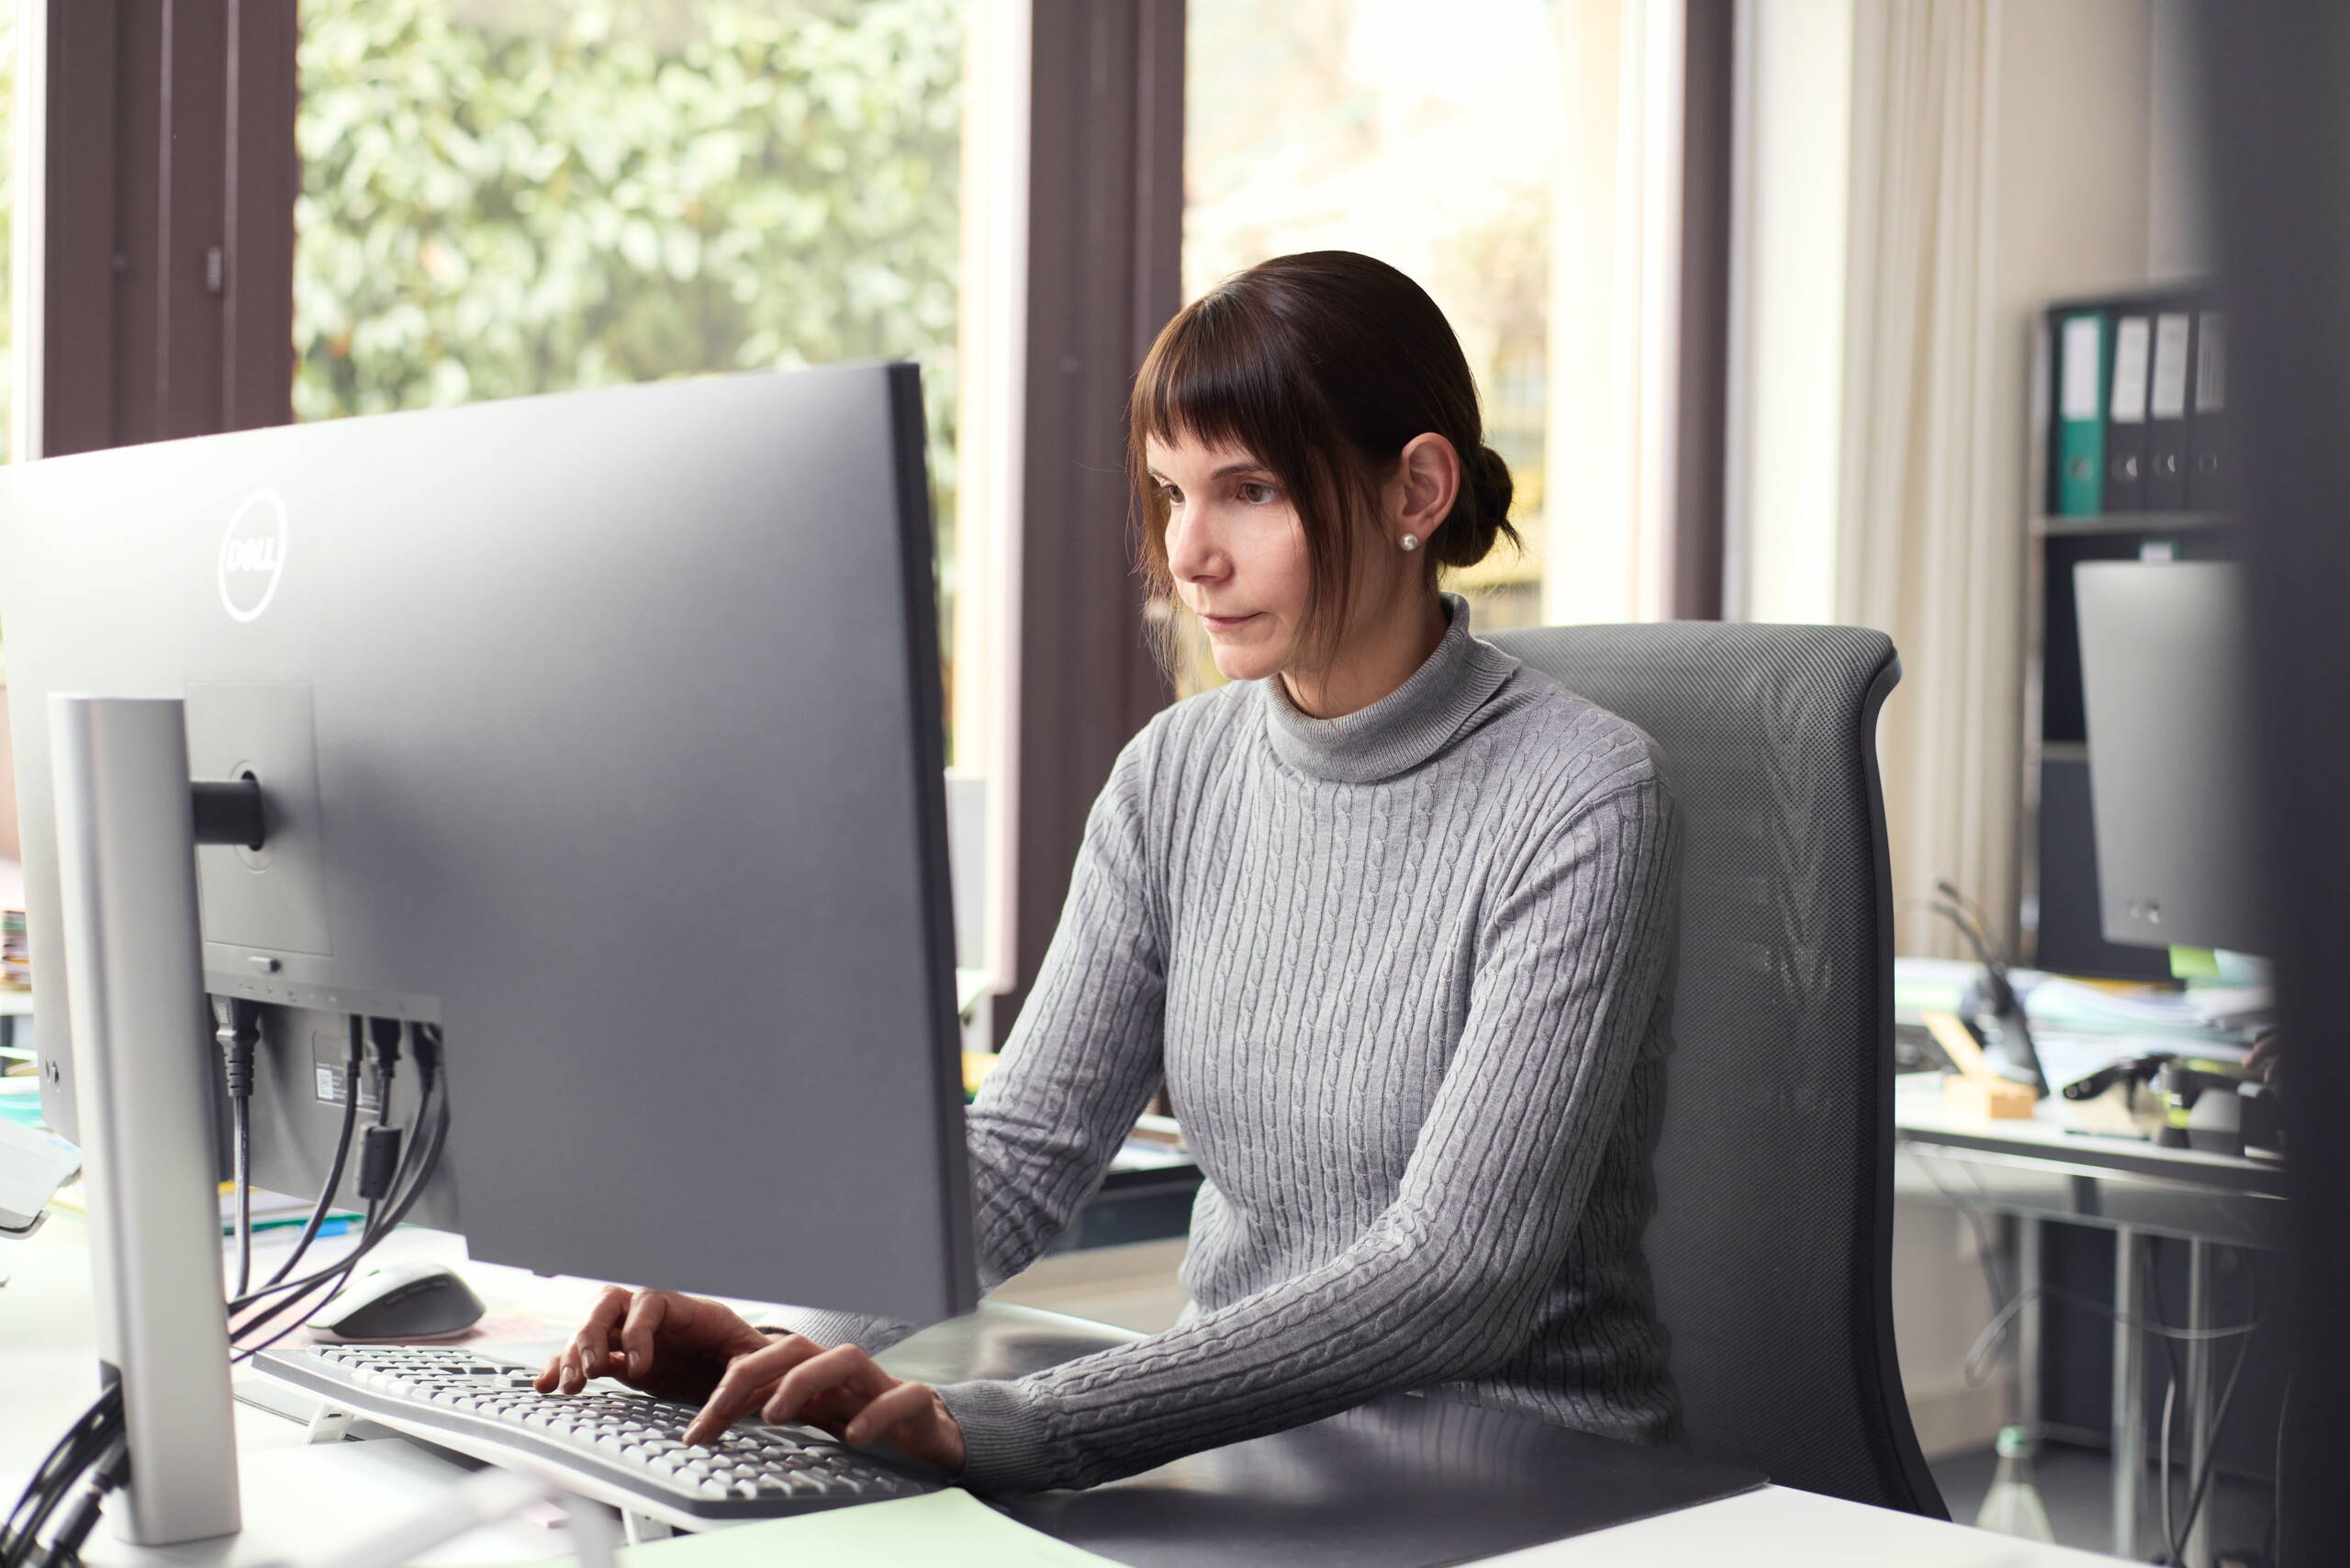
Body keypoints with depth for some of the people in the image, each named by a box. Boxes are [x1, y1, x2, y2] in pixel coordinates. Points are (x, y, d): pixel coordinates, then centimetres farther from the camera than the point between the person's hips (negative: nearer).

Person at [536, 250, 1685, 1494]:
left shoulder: (1581, 802, -15)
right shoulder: (1177, 775, 5)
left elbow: (1457, 1278, -23)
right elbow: (1019, 1145, 3)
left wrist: (1007, 1428, -30)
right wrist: (793, 1342, -16)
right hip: (1239, 1441, 5)